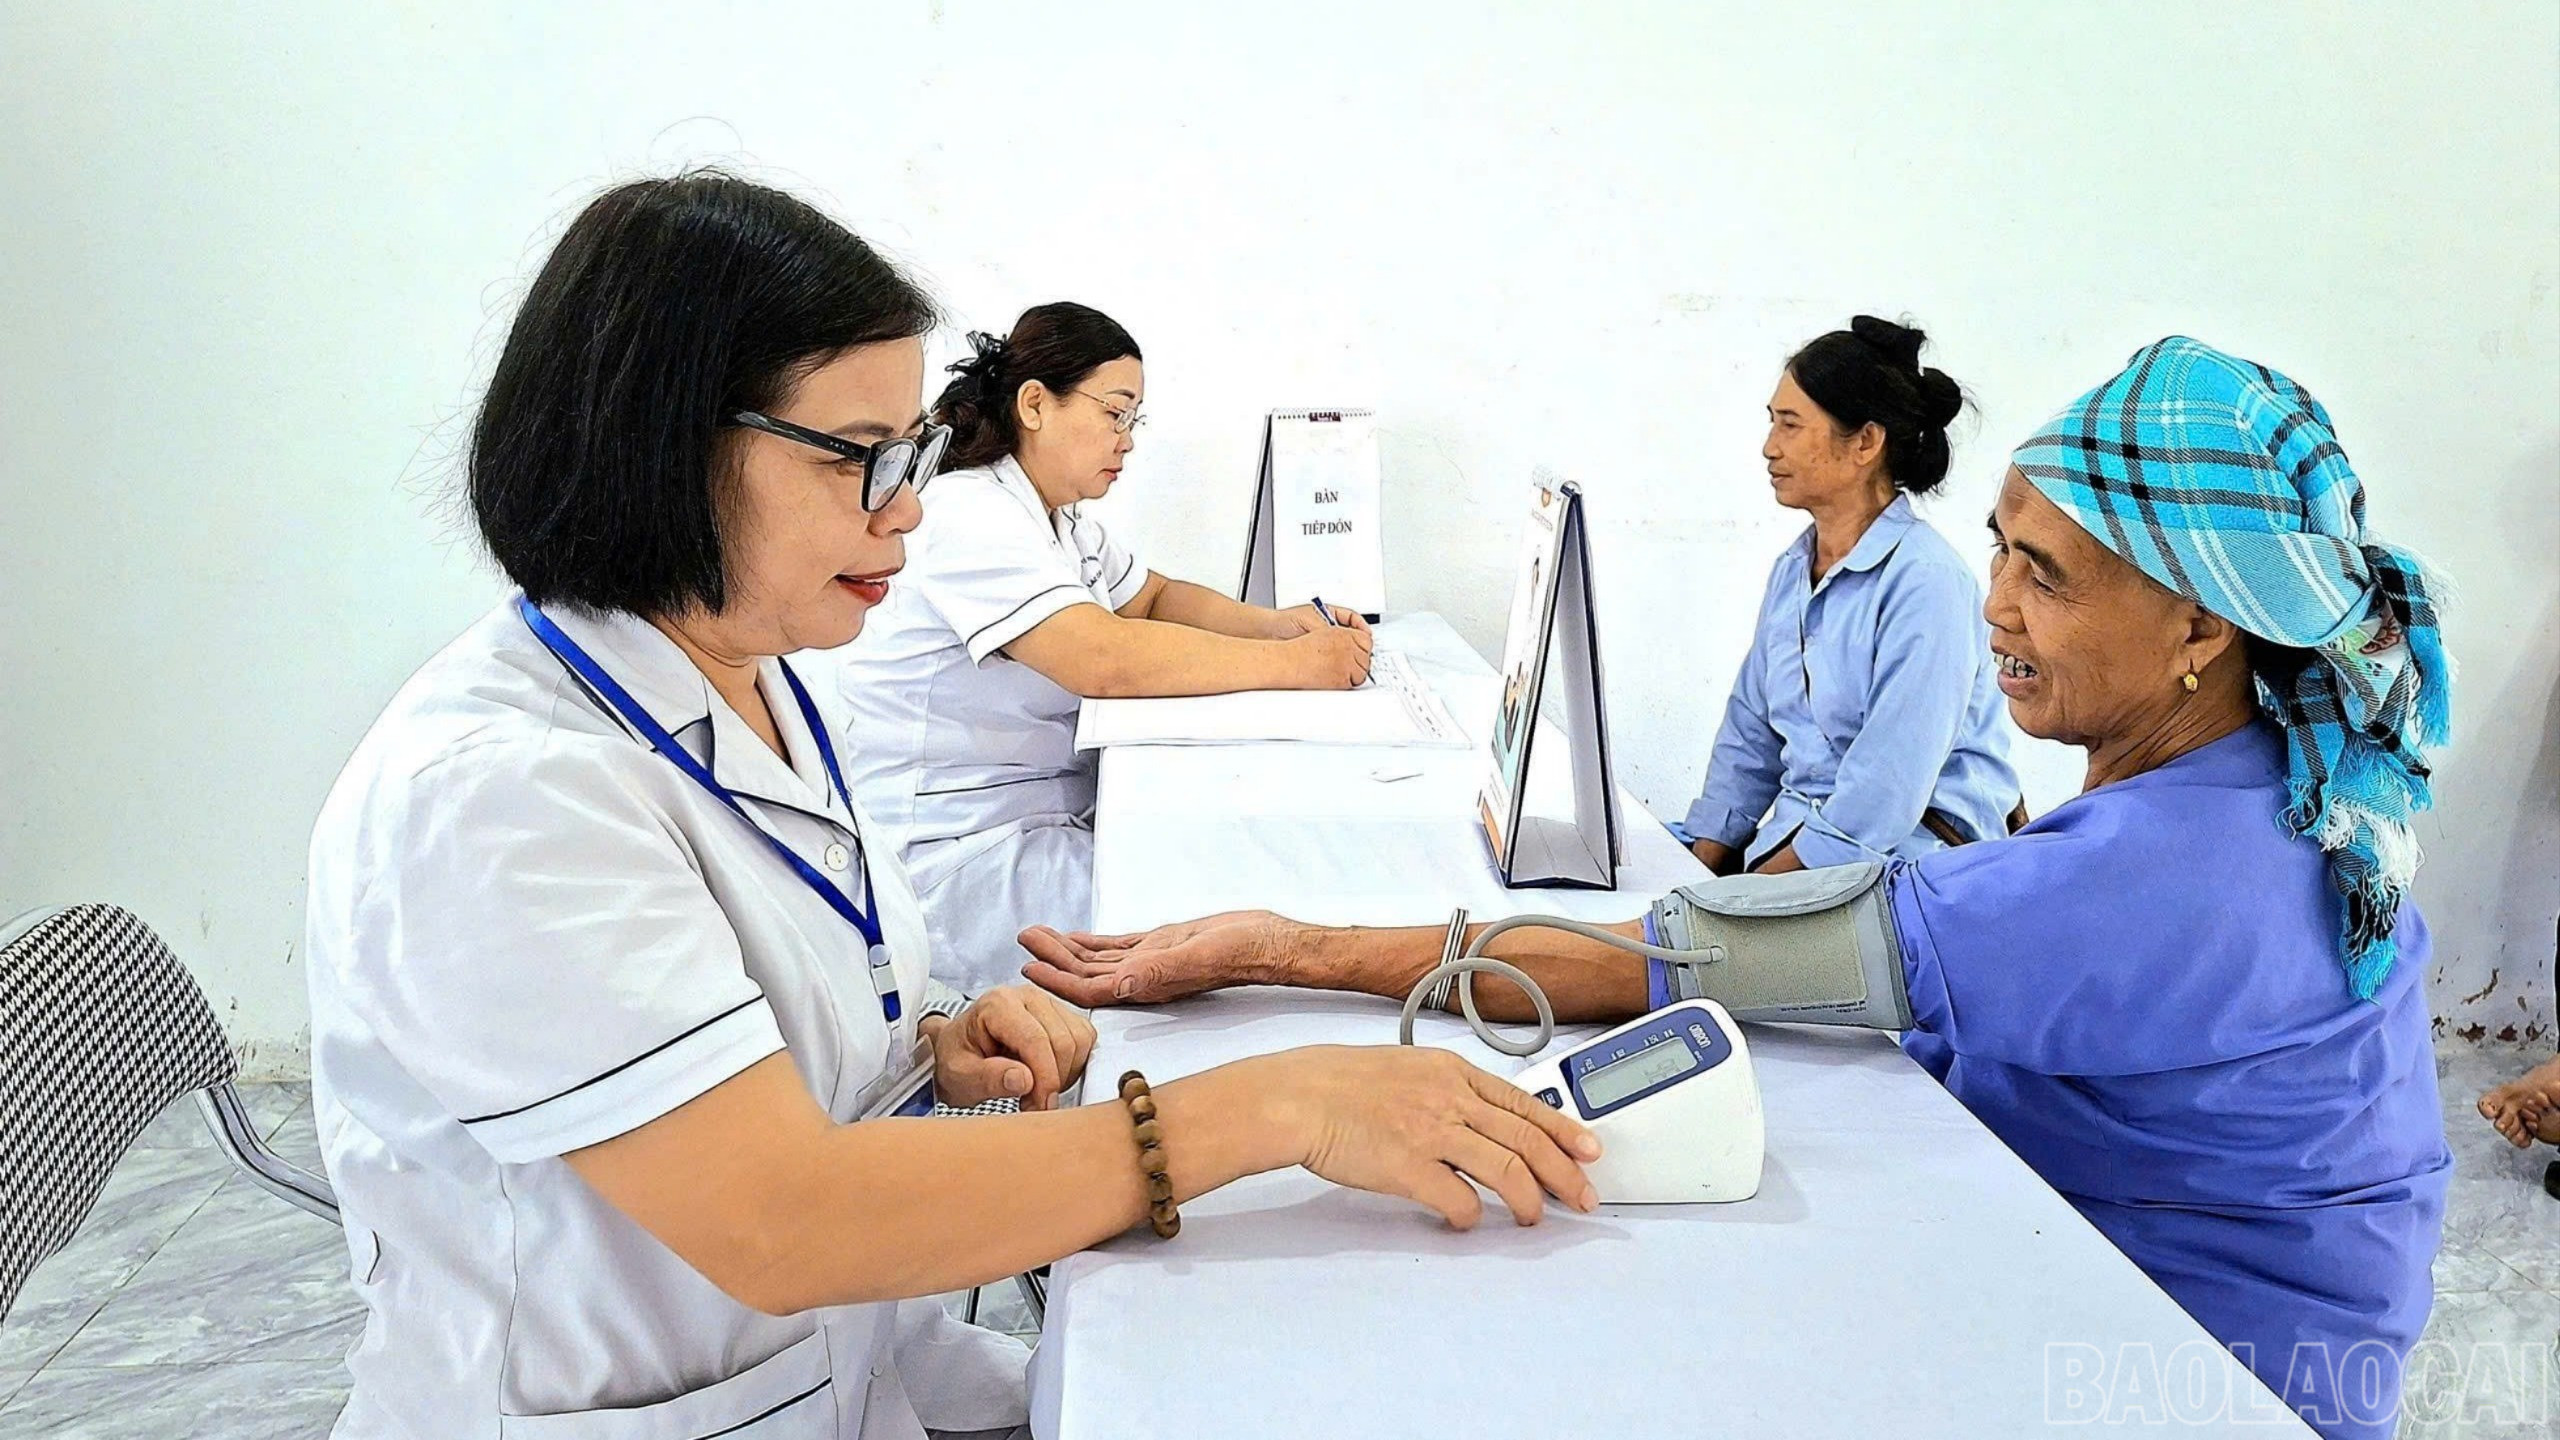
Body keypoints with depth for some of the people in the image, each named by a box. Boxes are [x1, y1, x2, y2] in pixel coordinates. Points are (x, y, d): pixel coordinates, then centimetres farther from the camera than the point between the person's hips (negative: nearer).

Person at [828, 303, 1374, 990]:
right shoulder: (971, 517, -19)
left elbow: (1155, 598, 21)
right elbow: (1104, 659, -30)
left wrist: (1285, 624, 0)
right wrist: (1294, 664, -24)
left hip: (1056, 815, 10)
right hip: (956, 857, -9)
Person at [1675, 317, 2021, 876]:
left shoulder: (1924, 579, -14)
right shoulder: (1791, 570, 12)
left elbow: (1884, 793, -19)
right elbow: (1749, 740, 12)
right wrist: (1698, 868, 0)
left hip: (1905, 853, -7)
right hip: (1795, 840, 7)